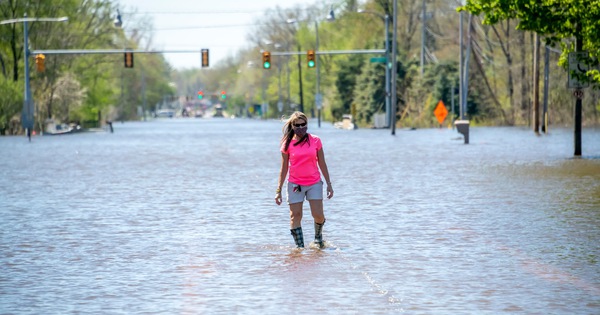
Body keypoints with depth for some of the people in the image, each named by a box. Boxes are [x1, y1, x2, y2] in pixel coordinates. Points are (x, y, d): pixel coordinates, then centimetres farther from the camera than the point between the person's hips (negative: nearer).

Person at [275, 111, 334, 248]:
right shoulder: (288, 144, -1)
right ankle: (300, 246, 4)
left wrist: (329, 184, 5)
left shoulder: (315, 141, 0)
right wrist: (278, 190, 3)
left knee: (318, 215, -7)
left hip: (314, 183, 0)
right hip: (295, 184, 0)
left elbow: (322, 164, 7)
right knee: (295, 216, -4)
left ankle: (318, 236, 22)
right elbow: (284, 168, 4)